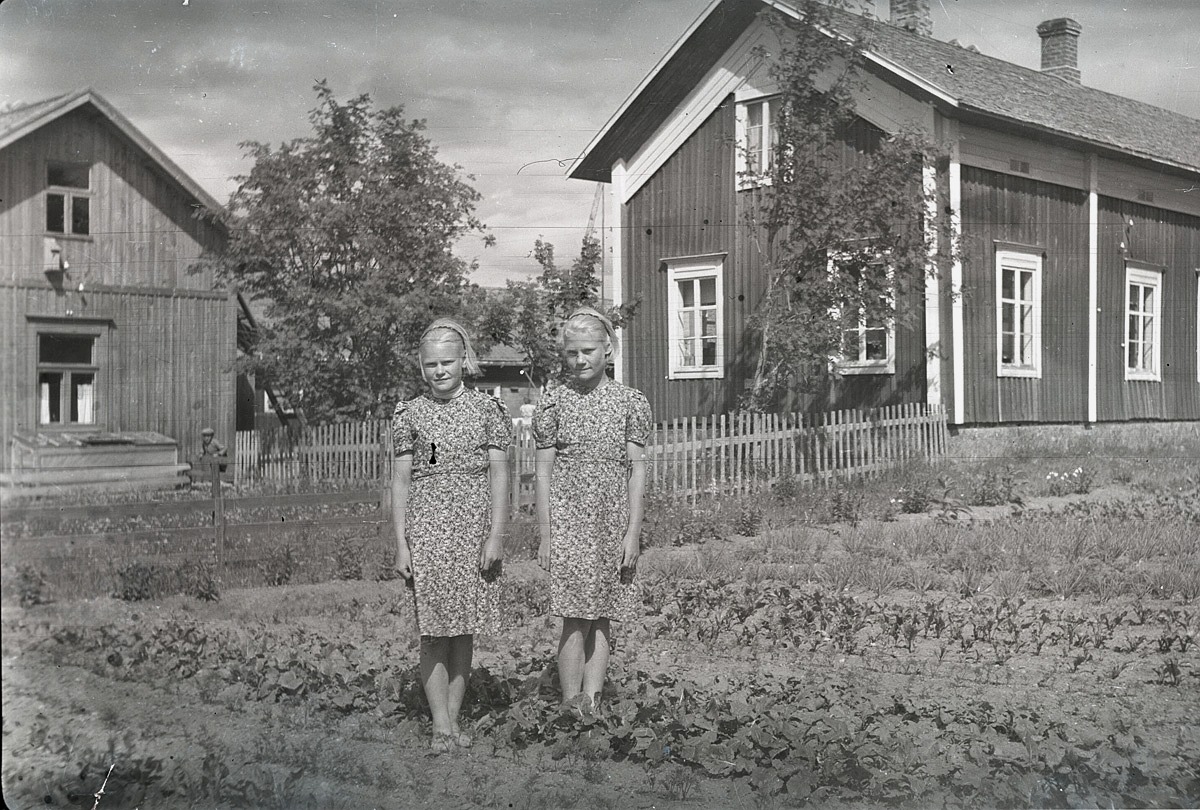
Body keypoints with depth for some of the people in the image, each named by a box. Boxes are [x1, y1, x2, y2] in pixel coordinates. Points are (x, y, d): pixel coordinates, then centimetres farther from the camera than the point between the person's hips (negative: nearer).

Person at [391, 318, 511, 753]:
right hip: (427, 528, -1)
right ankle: (440, 725, 3)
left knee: (465, 629, 7)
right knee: (433, 630, -2)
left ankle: (454, 718, 18)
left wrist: (495, 535, -6)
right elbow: (401, 480, 4)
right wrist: (401, 542, -1)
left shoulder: (487, 409, 3)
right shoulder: (411, 414, 4)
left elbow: (498, 474, 2)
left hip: (473, 528, 1)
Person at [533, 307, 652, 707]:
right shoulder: (553, 403, 2)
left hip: (614, 524, 2)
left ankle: (592, 706, 13)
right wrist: (545, 535, -2)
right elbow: (543, 473, 2)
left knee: (603, 619, 5)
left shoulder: (630, 401, 4)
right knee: (577, 618, -6)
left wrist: (633, 531, -2)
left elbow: (636, 470, 3)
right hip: (569, 520, -2)